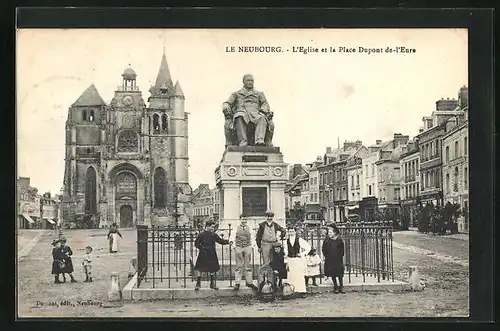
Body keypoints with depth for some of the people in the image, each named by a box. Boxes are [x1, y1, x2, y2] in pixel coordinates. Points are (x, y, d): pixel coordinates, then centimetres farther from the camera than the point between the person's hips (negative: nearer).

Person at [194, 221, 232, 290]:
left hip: (212, 255, 4)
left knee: (213, 269, 8)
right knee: (200, 269, 0)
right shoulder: (202, 235, -6)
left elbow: (220, 241, 7)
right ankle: (198, 284, 10)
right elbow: (196, 243, -1)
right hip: (203, 255, -4)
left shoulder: (214, 235, 5)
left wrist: (228, 242, -5)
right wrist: (201, 248, -9)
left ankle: (212, 284, 18)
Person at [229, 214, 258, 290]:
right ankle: (237, 283, 4)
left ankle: (249, 282, 11)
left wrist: (252, 247, 3)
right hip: (238, 247, -1)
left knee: (248, 265, 4)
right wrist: (231, 241, -19)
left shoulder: (249, 228, 9)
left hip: (247, 247, 1)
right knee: (239, 266, 0)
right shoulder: (236, 228, 5)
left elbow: (252, 239, 10)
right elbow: (232, 237, 1)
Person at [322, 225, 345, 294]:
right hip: (330, 261, 1)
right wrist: (326, 256, -2)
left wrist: (340, 256, -3)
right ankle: (335, 287, 17)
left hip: (338, 260, -1)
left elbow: (342, 249, 5)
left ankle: (341, 287, 10)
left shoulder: (339, 240, -1)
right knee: (333, 274, 5)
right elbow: (324, 250, 6)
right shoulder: (326, 241, 1)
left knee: (340, 274, -1)